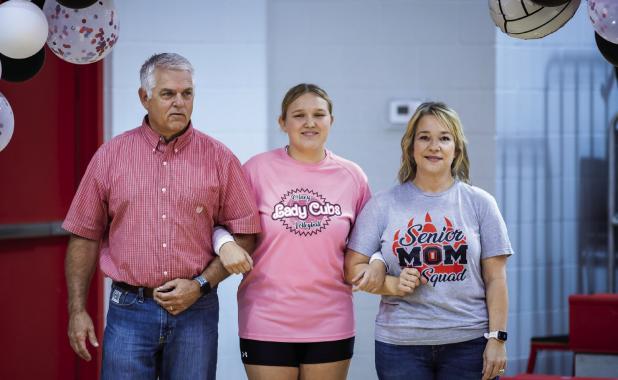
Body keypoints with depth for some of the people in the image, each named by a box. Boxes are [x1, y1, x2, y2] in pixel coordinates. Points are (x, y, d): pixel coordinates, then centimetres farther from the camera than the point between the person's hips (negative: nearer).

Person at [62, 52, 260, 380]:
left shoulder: (219, 159, 3)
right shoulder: (110, 155, 5)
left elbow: (243, 235, 3)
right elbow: (85, 236, 7)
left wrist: (201, 285, -8)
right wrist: (77, 311, 2)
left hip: (195, 310, 0)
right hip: (129, 309, 0)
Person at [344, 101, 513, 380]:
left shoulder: (479, 203, 6)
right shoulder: (383, 205, 6)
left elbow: (495, 279, 4)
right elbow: (352, 268, 4)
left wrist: (496, 338, -2)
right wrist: (392, 285, -13)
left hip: (469, 343, 0)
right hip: (400, 344, 0)